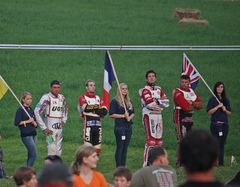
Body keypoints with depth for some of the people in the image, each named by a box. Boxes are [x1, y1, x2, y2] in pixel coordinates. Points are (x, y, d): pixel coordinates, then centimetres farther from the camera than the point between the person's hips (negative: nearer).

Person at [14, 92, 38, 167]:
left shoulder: (31, 110, 14)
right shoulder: (20, 110, -5)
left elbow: (36, 125, 16)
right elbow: (17, 122, -14)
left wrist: (33, 122, -6)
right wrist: (28, 121, -11)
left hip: (33, 134, 7)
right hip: (26, 135, -7)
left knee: (31, 155, 9)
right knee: (34, 155, -12)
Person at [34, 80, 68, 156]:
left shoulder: (62, 98, 11)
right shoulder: (46, 98, -9)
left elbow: (65, 109, 32)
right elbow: (37, 112, -14)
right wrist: (44, 128, -14)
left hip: (59, 128, 7)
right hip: (50, 129, -7)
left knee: (58, 150, 8)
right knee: (52, 150, -12)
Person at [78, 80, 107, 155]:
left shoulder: (98, 98, 17)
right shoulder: (82, 98, 2)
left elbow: (104, 111, 2)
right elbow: (86, 108, -18)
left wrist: (94, 110, -12)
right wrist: (98, 107, -6)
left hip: (98, 125, 5)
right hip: (88, 125, -5)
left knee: (97, 148, 7)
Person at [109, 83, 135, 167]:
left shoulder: (129, 101, 15)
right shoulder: (115, 101, -5)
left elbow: (133, 113, 18)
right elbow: (111, 114, -10)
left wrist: (130, 117, -4)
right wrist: (123, 116, -15)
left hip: (128, 127, 6)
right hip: (119, 127, -6)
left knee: (125, 147, 9)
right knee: (120, 147, -6)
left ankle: (123, 166, 13)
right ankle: (119, 167, -5)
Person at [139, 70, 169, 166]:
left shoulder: (159, 89, 17)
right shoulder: (145, 90, -6)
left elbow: (166, 102, 6)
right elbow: (149, 104, -19)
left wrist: (156, 101, -9)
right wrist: (161, 103, -4)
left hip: (159, 115, 8)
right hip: (149, 116, -8)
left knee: (158, 139, 10)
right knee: (151, 139, -14)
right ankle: (146, 163, -14)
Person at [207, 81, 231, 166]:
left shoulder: (226, 100, 13)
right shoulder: (212, 99, 0)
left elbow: (229, 113, 15)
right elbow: (209, 112, -7)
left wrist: (225, 110, -5)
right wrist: (218, 106, -15)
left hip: (224, 124, 5)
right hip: (215, 124, -5)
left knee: (222, 144, 5)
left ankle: (221, 162, 7)